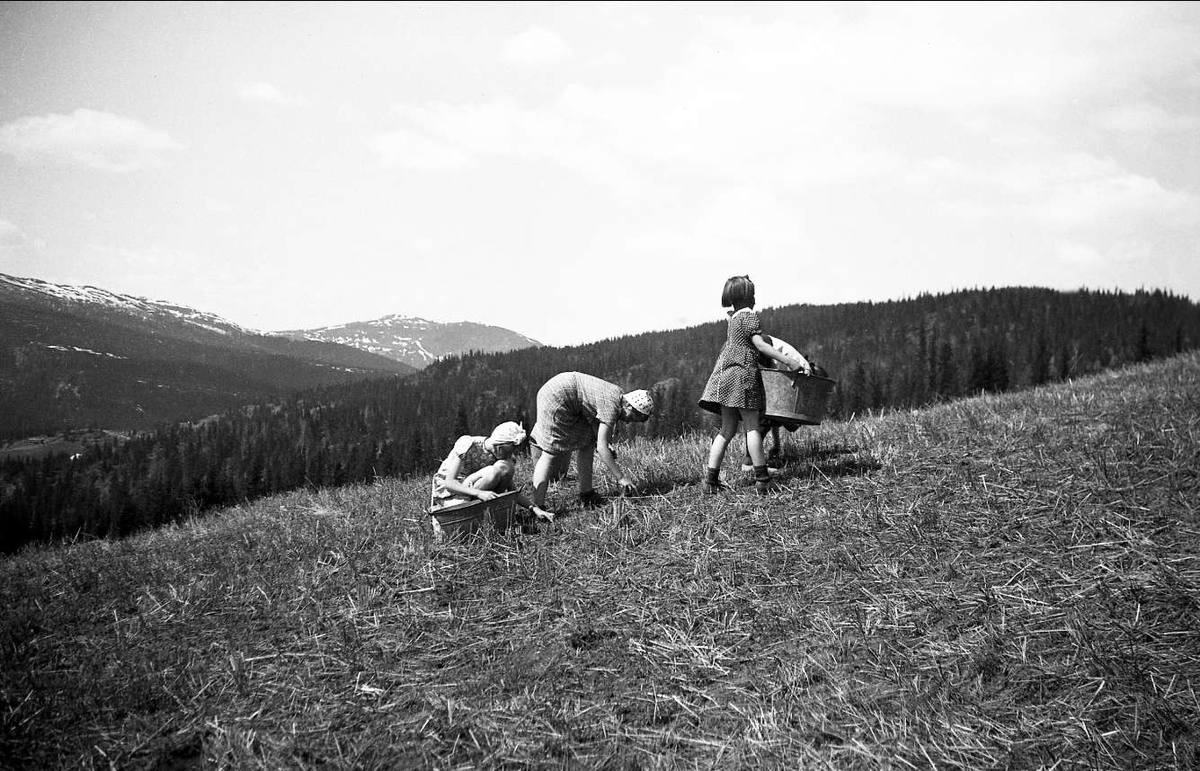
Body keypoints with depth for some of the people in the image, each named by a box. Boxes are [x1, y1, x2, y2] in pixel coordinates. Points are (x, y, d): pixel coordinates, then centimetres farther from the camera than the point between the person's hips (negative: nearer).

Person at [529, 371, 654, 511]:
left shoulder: (617, 394, 7)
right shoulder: (612, 406, -20)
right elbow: (601, 447, -22)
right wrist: (620, 478, -19)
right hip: (556, 397, -11)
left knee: (586, 442, 11)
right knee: (551, 452, -12)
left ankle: (586, 494, 15)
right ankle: (537, 507, -14)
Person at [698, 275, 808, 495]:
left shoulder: (733, 317, 20)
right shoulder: (749, 315, -5)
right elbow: (759, 345, -13)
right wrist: (787, 361, -13)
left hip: (724, 375, 8)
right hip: (742, 372, -8)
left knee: (727, 429, 8)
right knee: (753, 426, -7)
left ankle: (711, 479, 4)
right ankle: (762, 480, -9)